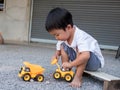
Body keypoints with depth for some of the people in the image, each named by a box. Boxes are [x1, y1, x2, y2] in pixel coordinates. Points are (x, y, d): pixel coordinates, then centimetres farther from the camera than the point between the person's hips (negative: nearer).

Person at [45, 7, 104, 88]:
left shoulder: (80, 36, -34)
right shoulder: (63, 36, -9)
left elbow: (86, 56, -46)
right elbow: (59, 50, 4)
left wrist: (70, 64, -37)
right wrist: (56, 55, -18)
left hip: (95, 61, -7)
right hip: (80, 60, 8)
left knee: (80, 50, -35)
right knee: (63, 46, -4)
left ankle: (78, 77, -23)